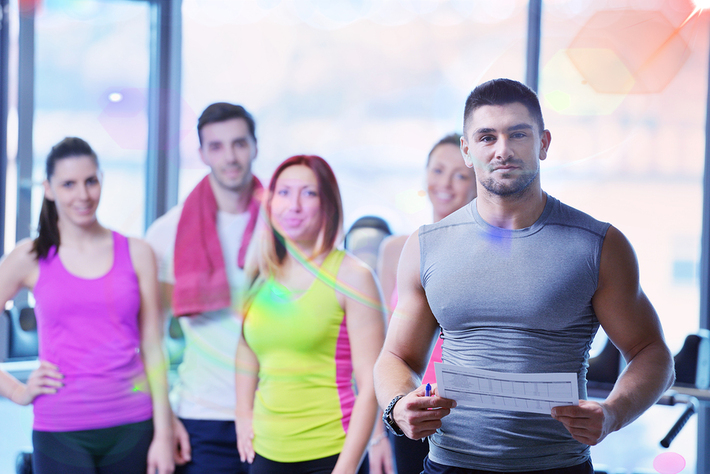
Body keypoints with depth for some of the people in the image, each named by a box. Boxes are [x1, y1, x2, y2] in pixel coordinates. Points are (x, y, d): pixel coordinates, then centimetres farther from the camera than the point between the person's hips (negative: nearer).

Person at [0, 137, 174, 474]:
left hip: (132, 424, 1)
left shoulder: (136, 253, 7)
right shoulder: (30, 259, 3)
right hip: (61, 431, -1)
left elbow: (152, 348, 6)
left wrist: (163, 433, 2)